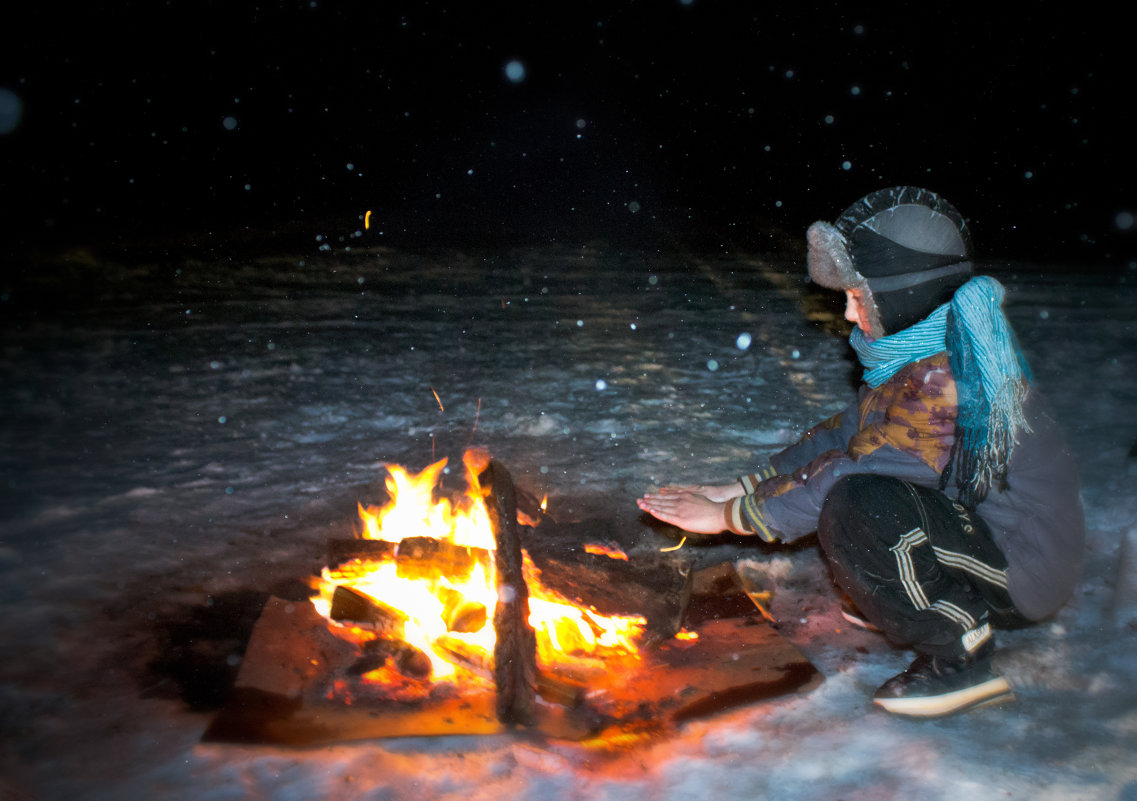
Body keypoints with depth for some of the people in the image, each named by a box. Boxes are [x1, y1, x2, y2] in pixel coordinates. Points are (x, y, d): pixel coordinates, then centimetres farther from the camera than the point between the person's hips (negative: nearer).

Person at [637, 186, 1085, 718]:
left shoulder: (946, 380, -28)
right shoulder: (920, 351, 2)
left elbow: (855, 468, -27)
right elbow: (845, 433, 6)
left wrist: (730, 516, -18)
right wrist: (738, 489, 0)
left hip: (1027, 565, -9)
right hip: (975, 520, 9)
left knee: (854, 504, -30)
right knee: (824, 473, 4)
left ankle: (961, 658, -11)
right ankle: (901, 601, 15)